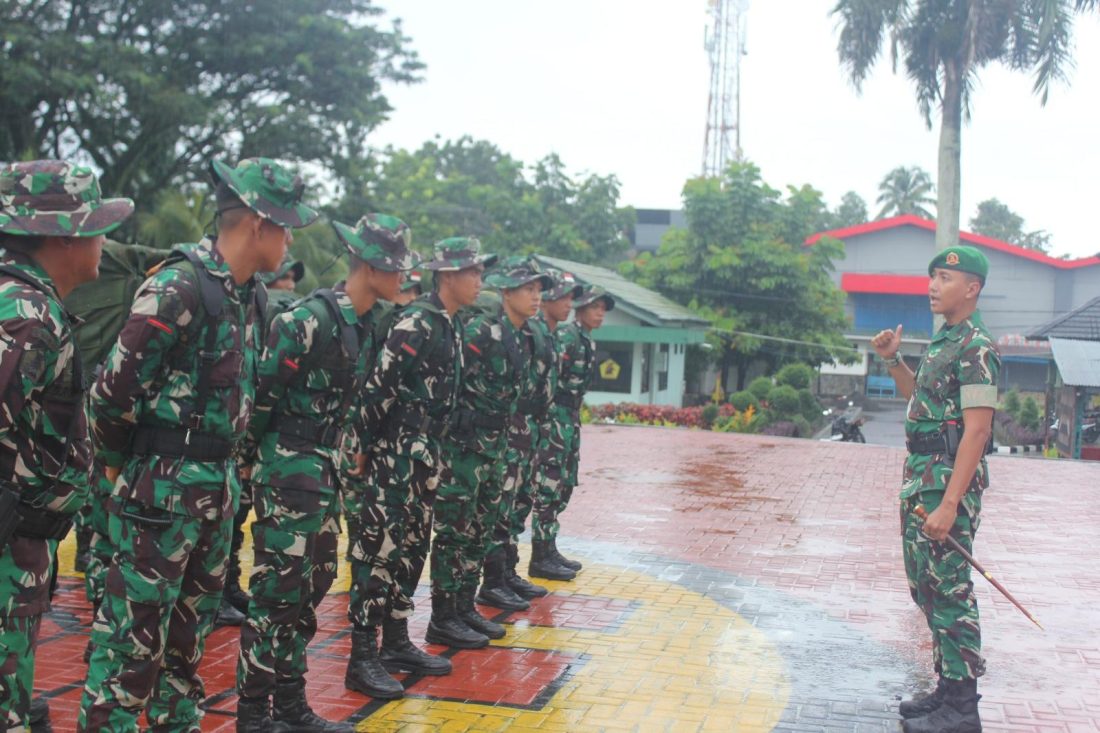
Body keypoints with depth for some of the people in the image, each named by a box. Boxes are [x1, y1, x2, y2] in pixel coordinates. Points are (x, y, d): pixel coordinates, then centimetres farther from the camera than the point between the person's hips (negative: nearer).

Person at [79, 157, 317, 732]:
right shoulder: (179, 287, -18)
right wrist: (120, 461, -4)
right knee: (135, 625, -1)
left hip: (219, 482, 8)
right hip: (163, 484, -8)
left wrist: (225, 461, 14)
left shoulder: (249, 294, 8)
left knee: (193, 620, 18)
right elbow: (115, 388, -18)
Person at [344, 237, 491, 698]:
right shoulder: (416, 323, -15)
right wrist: (371, 444, -14)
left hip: (425, 454, 10)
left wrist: (434, 450, 18)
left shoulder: (449, 326, 14)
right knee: (379, 550, -6)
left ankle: (396, 644, 26)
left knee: (411, 549, 15)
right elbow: (378, 387, -19)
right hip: (398, 454, -10)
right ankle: (362, 659, -1)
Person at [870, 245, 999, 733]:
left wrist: (949, 505, -25)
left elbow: (977, 431, -20)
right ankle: (946, 689, 26)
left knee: (949, 593, -5)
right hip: (919, 479, 10)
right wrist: (893, 360, 15)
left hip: (948, 482, -10)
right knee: (926, 589, 15)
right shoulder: (942, 343, 15)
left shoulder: (975, 348, -14)